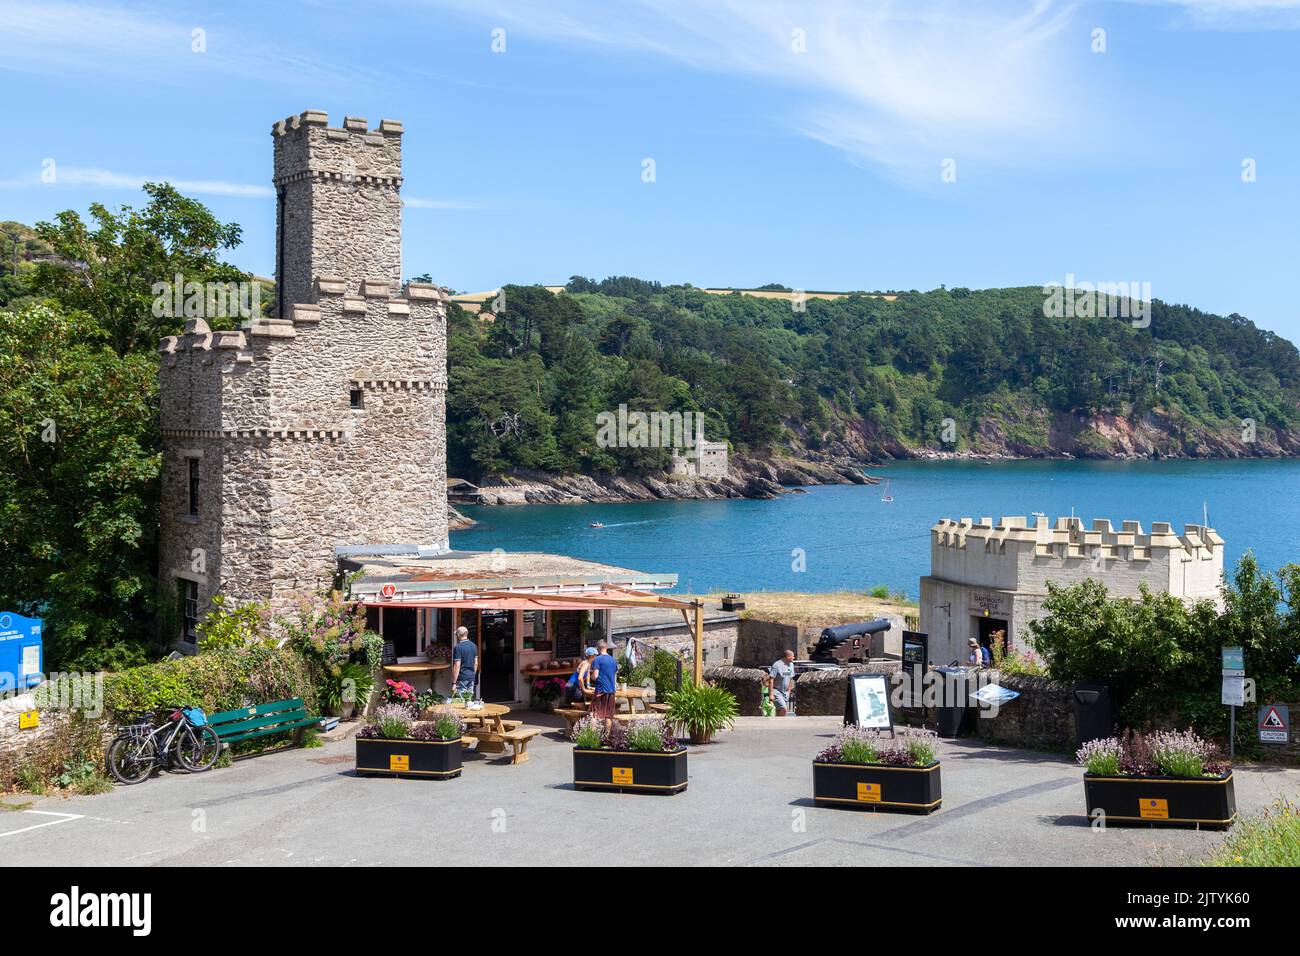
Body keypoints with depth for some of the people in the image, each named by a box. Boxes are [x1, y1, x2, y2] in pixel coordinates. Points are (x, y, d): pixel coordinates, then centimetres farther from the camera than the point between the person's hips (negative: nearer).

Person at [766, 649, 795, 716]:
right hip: (776, 691, -7)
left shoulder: (791, 665, 8)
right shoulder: (777, 665, -16)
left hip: (785, 692, 7)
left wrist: (789, 691, 20)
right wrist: (771, 694, -20)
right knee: (784, 709, -19)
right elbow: (771, 680, -17)